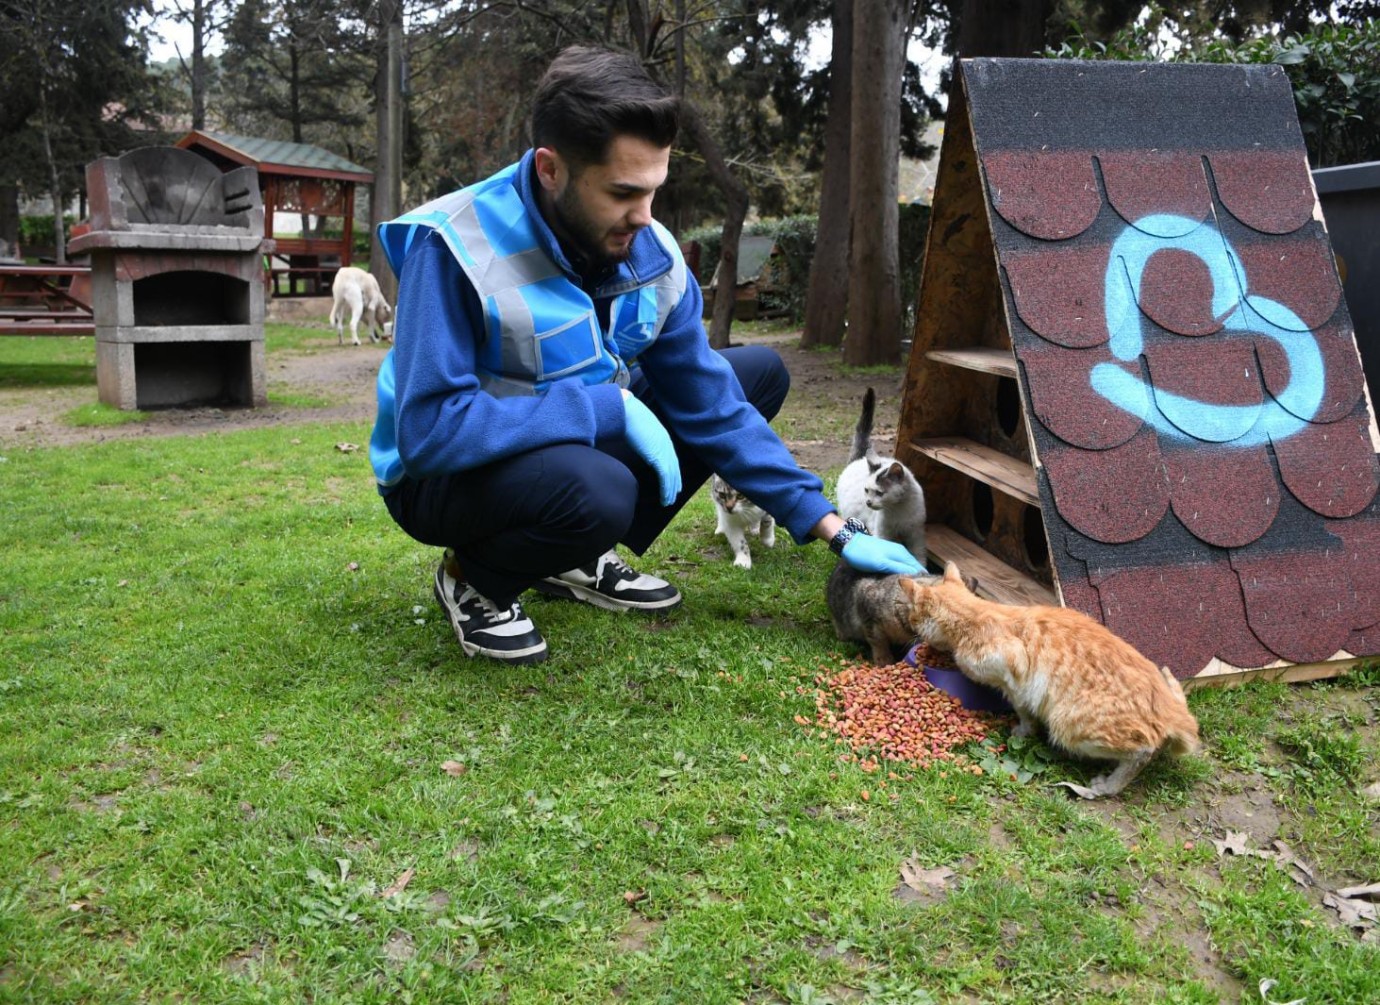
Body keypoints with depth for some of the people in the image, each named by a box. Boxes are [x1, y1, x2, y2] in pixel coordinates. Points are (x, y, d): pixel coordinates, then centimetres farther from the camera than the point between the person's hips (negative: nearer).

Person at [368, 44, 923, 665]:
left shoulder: (651, 253, -8)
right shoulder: (453, 248, -26)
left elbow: (714, 407, -4)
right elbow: (428, 428, -32)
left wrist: (835, 531, -9)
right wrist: (611, 407, -31)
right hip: (446, 475, -7)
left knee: (760, 372, 2)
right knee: (597, 490, -40)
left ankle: (579, 561, 4)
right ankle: (476, 580, -3)